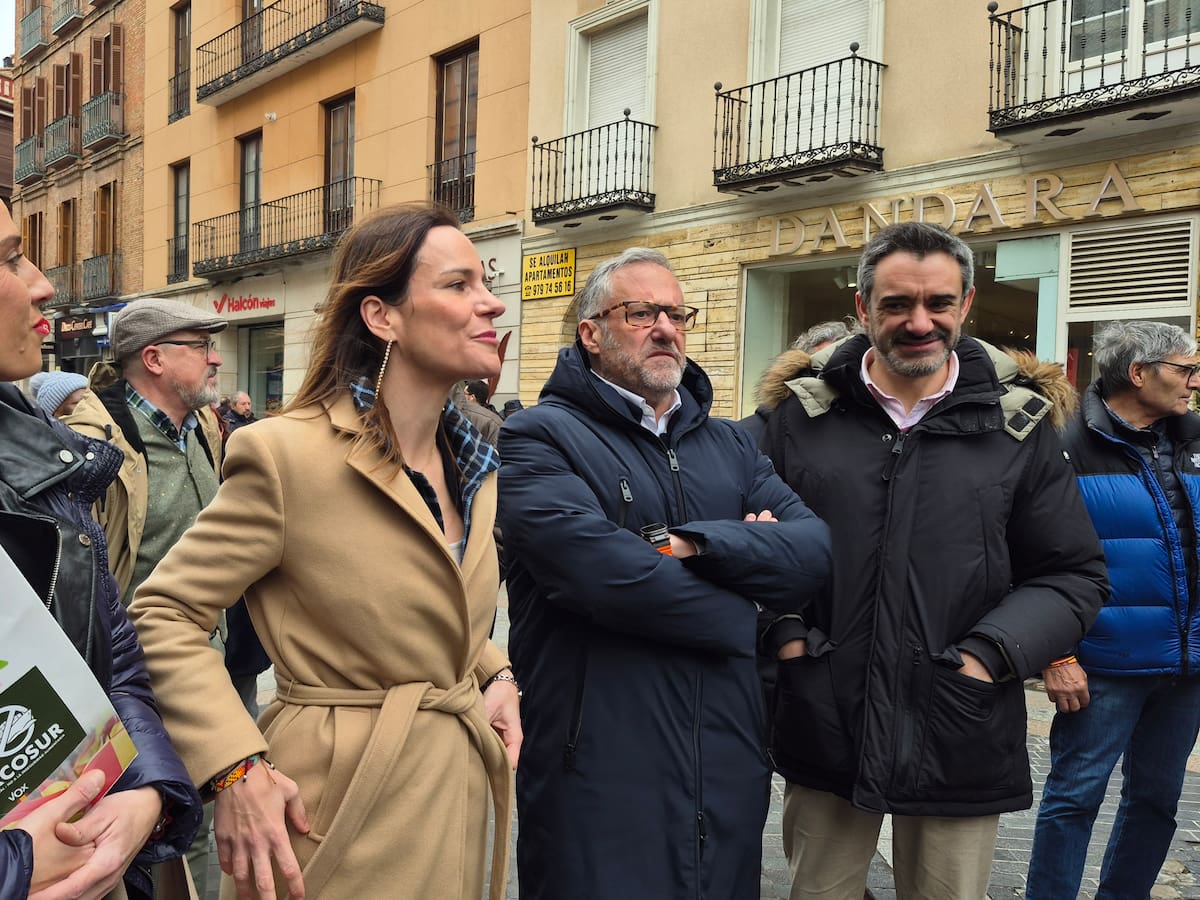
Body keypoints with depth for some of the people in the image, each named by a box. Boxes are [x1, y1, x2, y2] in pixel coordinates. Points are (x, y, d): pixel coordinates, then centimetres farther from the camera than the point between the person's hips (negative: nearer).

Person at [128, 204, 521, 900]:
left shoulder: (474, 464, 4)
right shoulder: (288, 455, -19)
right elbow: (165, 612, -14)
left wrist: (495, 674, 2)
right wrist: (237, 768, -21)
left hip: (462, 785, 7)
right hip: (343, 801, -7)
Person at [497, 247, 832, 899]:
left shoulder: (728, 444, 13)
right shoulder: (541, 436, -6)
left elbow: (814, 546, -1)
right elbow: (591, 564, -23)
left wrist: (689, 545, -16)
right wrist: (736, 617, -10)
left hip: (729, 768, 6)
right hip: (595, 768, -5)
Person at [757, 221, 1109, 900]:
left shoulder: (1018, 422, 1)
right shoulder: (803, 411, 1)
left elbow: (1075, 574, 3)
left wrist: (990, 655, -10)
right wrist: (785, 635, -6)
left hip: (961, 737, 0)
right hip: (823, 726, 1)